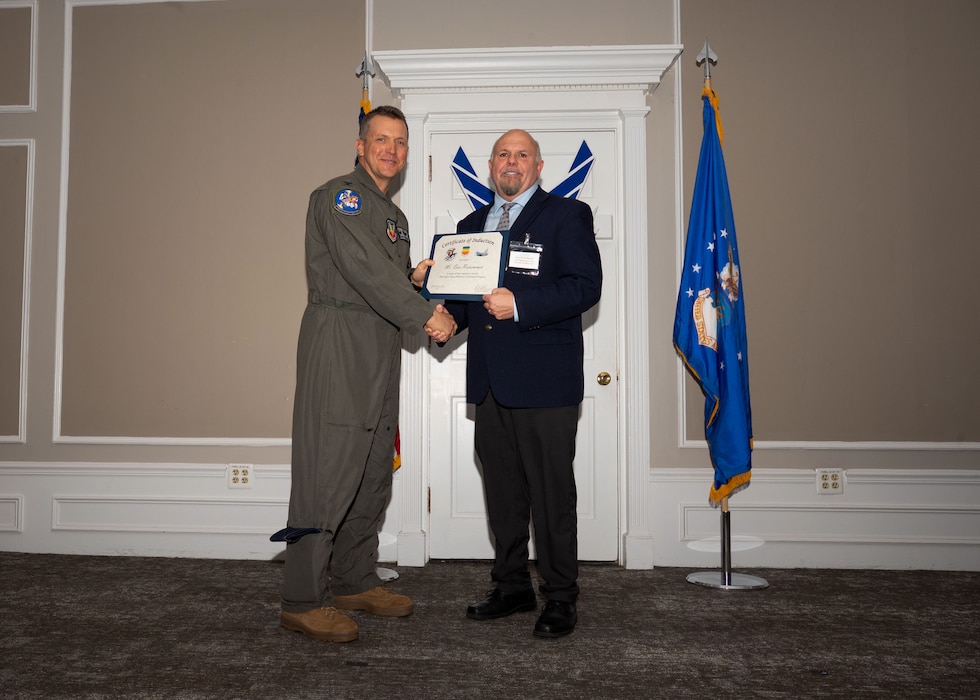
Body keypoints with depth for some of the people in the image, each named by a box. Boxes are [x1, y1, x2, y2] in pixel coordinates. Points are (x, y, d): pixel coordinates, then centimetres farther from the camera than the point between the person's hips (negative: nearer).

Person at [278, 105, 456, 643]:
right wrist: (425, 316, -14)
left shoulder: (392, 214, 24)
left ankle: (354, 582, 23)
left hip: (380, 349, 9)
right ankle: (302, 602, 0)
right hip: (338, 341, -9)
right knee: (328, 472, -9)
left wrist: (411, 279, 6)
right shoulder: (339, 196, -4)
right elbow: (363, 269, -16)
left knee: (372, 474, 11)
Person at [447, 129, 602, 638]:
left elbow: (586, 286, -11)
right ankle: (512, 587, 28)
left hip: (544, 380, -6)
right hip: (489, 383, 6)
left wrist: (520, 304, -20)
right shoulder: (471, 224, 20)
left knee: (551, 491, 0)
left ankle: (559, 599, 13)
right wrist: (447, 314, 0)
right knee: (502, 492, 13)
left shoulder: (566, 216, 1)